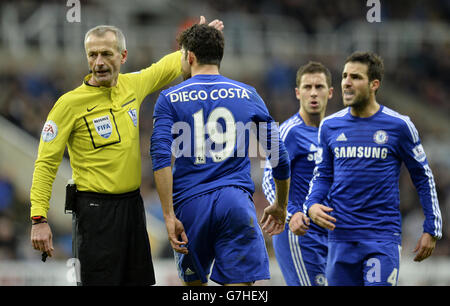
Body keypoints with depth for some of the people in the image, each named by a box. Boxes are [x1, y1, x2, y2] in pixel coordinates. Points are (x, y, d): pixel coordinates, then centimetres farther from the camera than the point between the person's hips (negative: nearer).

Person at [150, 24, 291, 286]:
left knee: (194, 283, 18)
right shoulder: (247, 95, 11)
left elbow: (161, 157, -8)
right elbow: (279, 155, 13)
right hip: (236, 202, 0)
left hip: (190, 205, 0)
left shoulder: (170, 99, 5)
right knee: (240, 285, -7)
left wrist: (169, 216, -10)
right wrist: (281, 206, 26)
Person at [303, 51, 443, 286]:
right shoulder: (330, 126, 7)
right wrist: (312, 206, -5)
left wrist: (431, 230, 3)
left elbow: (423, 177, 5)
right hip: (341, 236, 4)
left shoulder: (398, 126, -2)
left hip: (383, 237, -3)